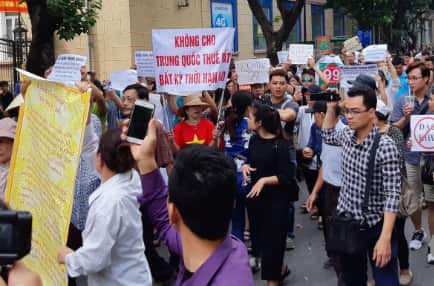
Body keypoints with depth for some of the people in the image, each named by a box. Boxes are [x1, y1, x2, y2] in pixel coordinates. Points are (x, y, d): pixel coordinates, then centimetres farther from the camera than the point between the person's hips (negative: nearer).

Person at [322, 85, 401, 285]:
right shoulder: (347, 135, -2)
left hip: (376, 225, -6)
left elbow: (392, 194, -23)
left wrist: (385, 238, -28)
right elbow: (328, 136, 23)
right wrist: (331, 106, 8)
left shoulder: (385, 146, -22)